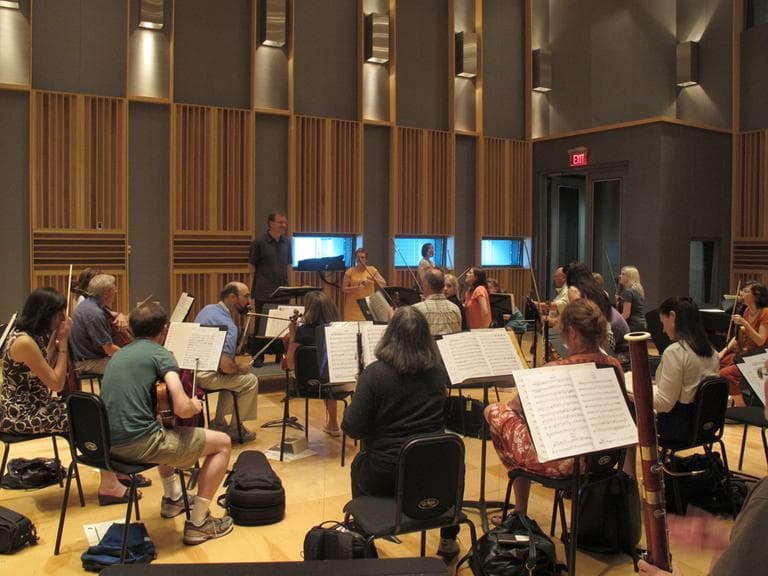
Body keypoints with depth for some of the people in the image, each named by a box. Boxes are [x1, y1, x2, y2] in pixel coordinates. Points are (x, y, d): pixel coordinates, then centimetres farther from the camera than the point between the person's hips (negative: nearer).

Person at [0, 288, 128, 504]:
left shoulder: (34, 334, 5)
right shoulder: (24, 342, -23)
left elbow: (48, 371, 9)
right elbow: (57, 383, -19)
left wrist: (57, 339, -1)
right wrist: (63, 342, -15)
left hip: (34, 405, 9)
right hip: (22, 415, -9)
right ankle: (108, 484, -2)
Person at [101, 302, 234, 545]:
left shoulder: (120, 353, 16)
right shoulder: (159, 353, -7)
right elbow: (182, 409, -19)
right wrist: (195, 406, 5)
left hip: (109, 442, 9)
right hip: (137, 443, -9)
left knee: (164, 433, 40)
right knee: (222, 443, 3)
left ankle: (172, 499, 45)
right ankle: (198, 523, 5)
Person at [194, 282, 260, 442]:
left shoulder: (208, 308, 9)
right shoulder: (228, 325, -20)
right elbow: (226, 367, -25)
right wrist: (241, 368, -4)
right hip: (204, 375, -10)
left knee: (233, 376, 30)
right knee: (251, 380, 0)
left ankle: (219, 422, 31)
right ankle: (235, 428, 12)